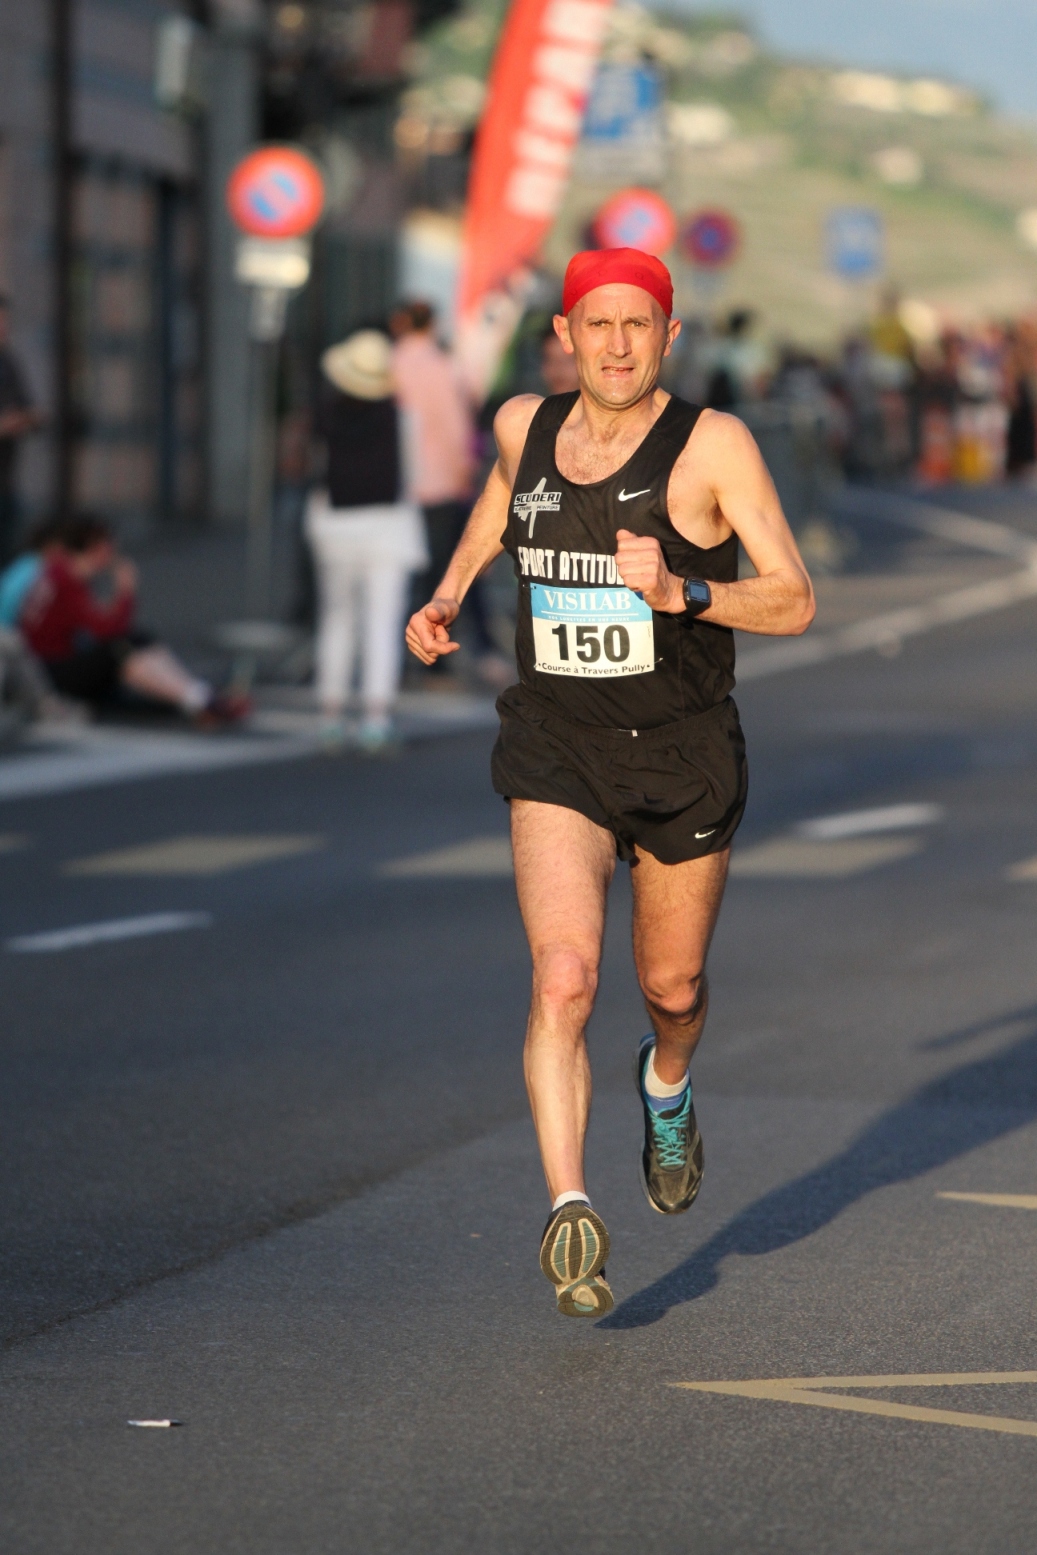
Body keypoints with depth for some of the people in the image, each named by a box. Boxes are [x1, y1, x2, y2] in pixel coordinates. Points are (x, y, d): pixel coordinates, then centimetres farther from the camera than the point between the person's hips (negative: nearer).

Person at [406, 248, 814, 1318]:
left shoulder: (714, 446, -12)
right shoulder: (525, 426, -1)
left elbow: (795, 604, -15)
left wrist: (680, 592, -31)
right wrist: (447, 594, 10)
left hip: (685, 757, -1)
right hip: (557, 756, 1)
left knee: (673, 988, 18)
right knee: (564, 977, -21)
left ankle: (666, 1082, 54)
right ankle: (568, 1211, -23)